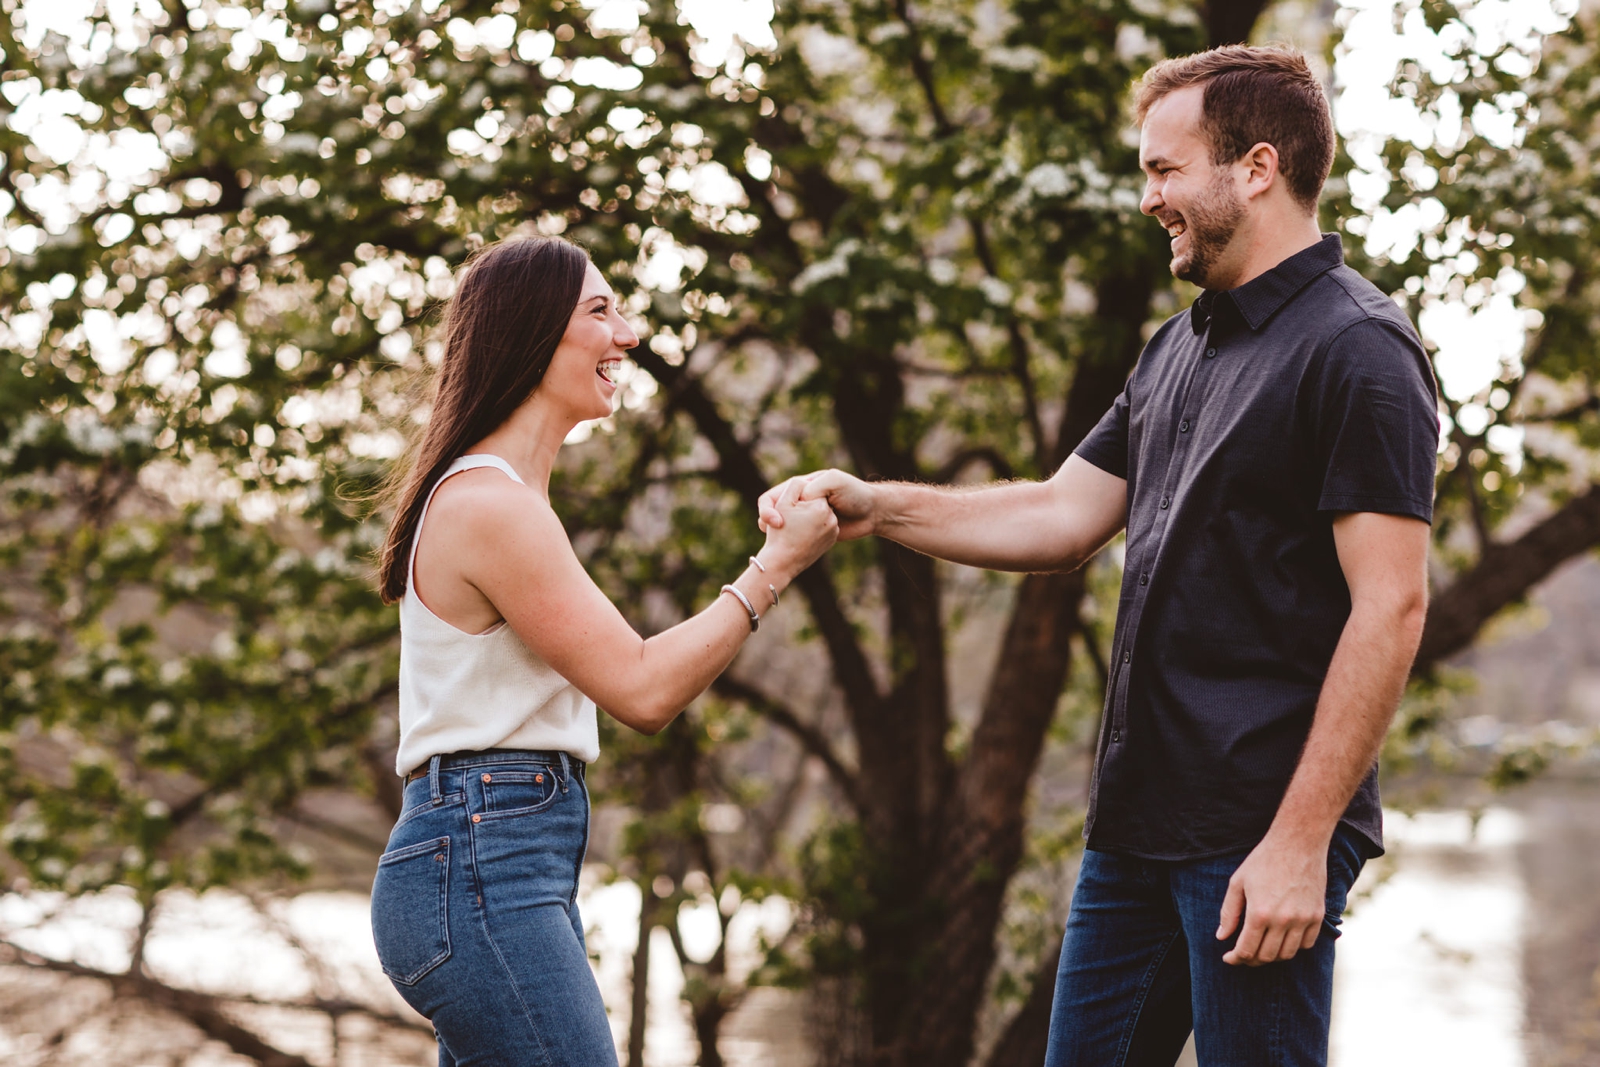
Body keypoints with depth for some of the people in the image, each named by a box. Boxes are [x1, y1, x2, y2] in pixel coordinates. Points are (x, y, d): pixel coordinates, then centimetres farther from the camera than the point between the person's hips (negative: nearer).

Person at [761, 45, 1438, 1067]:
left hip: (1259, 834, -9)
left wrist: (1301, 840, -22)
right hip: (1140, 816, 9)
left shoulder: (1356, 351, -13)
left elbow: (1390, 608, -19)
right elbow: (1064, 517, 20)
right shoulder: (1180, 348, 16)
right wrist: (875, 507, 7)